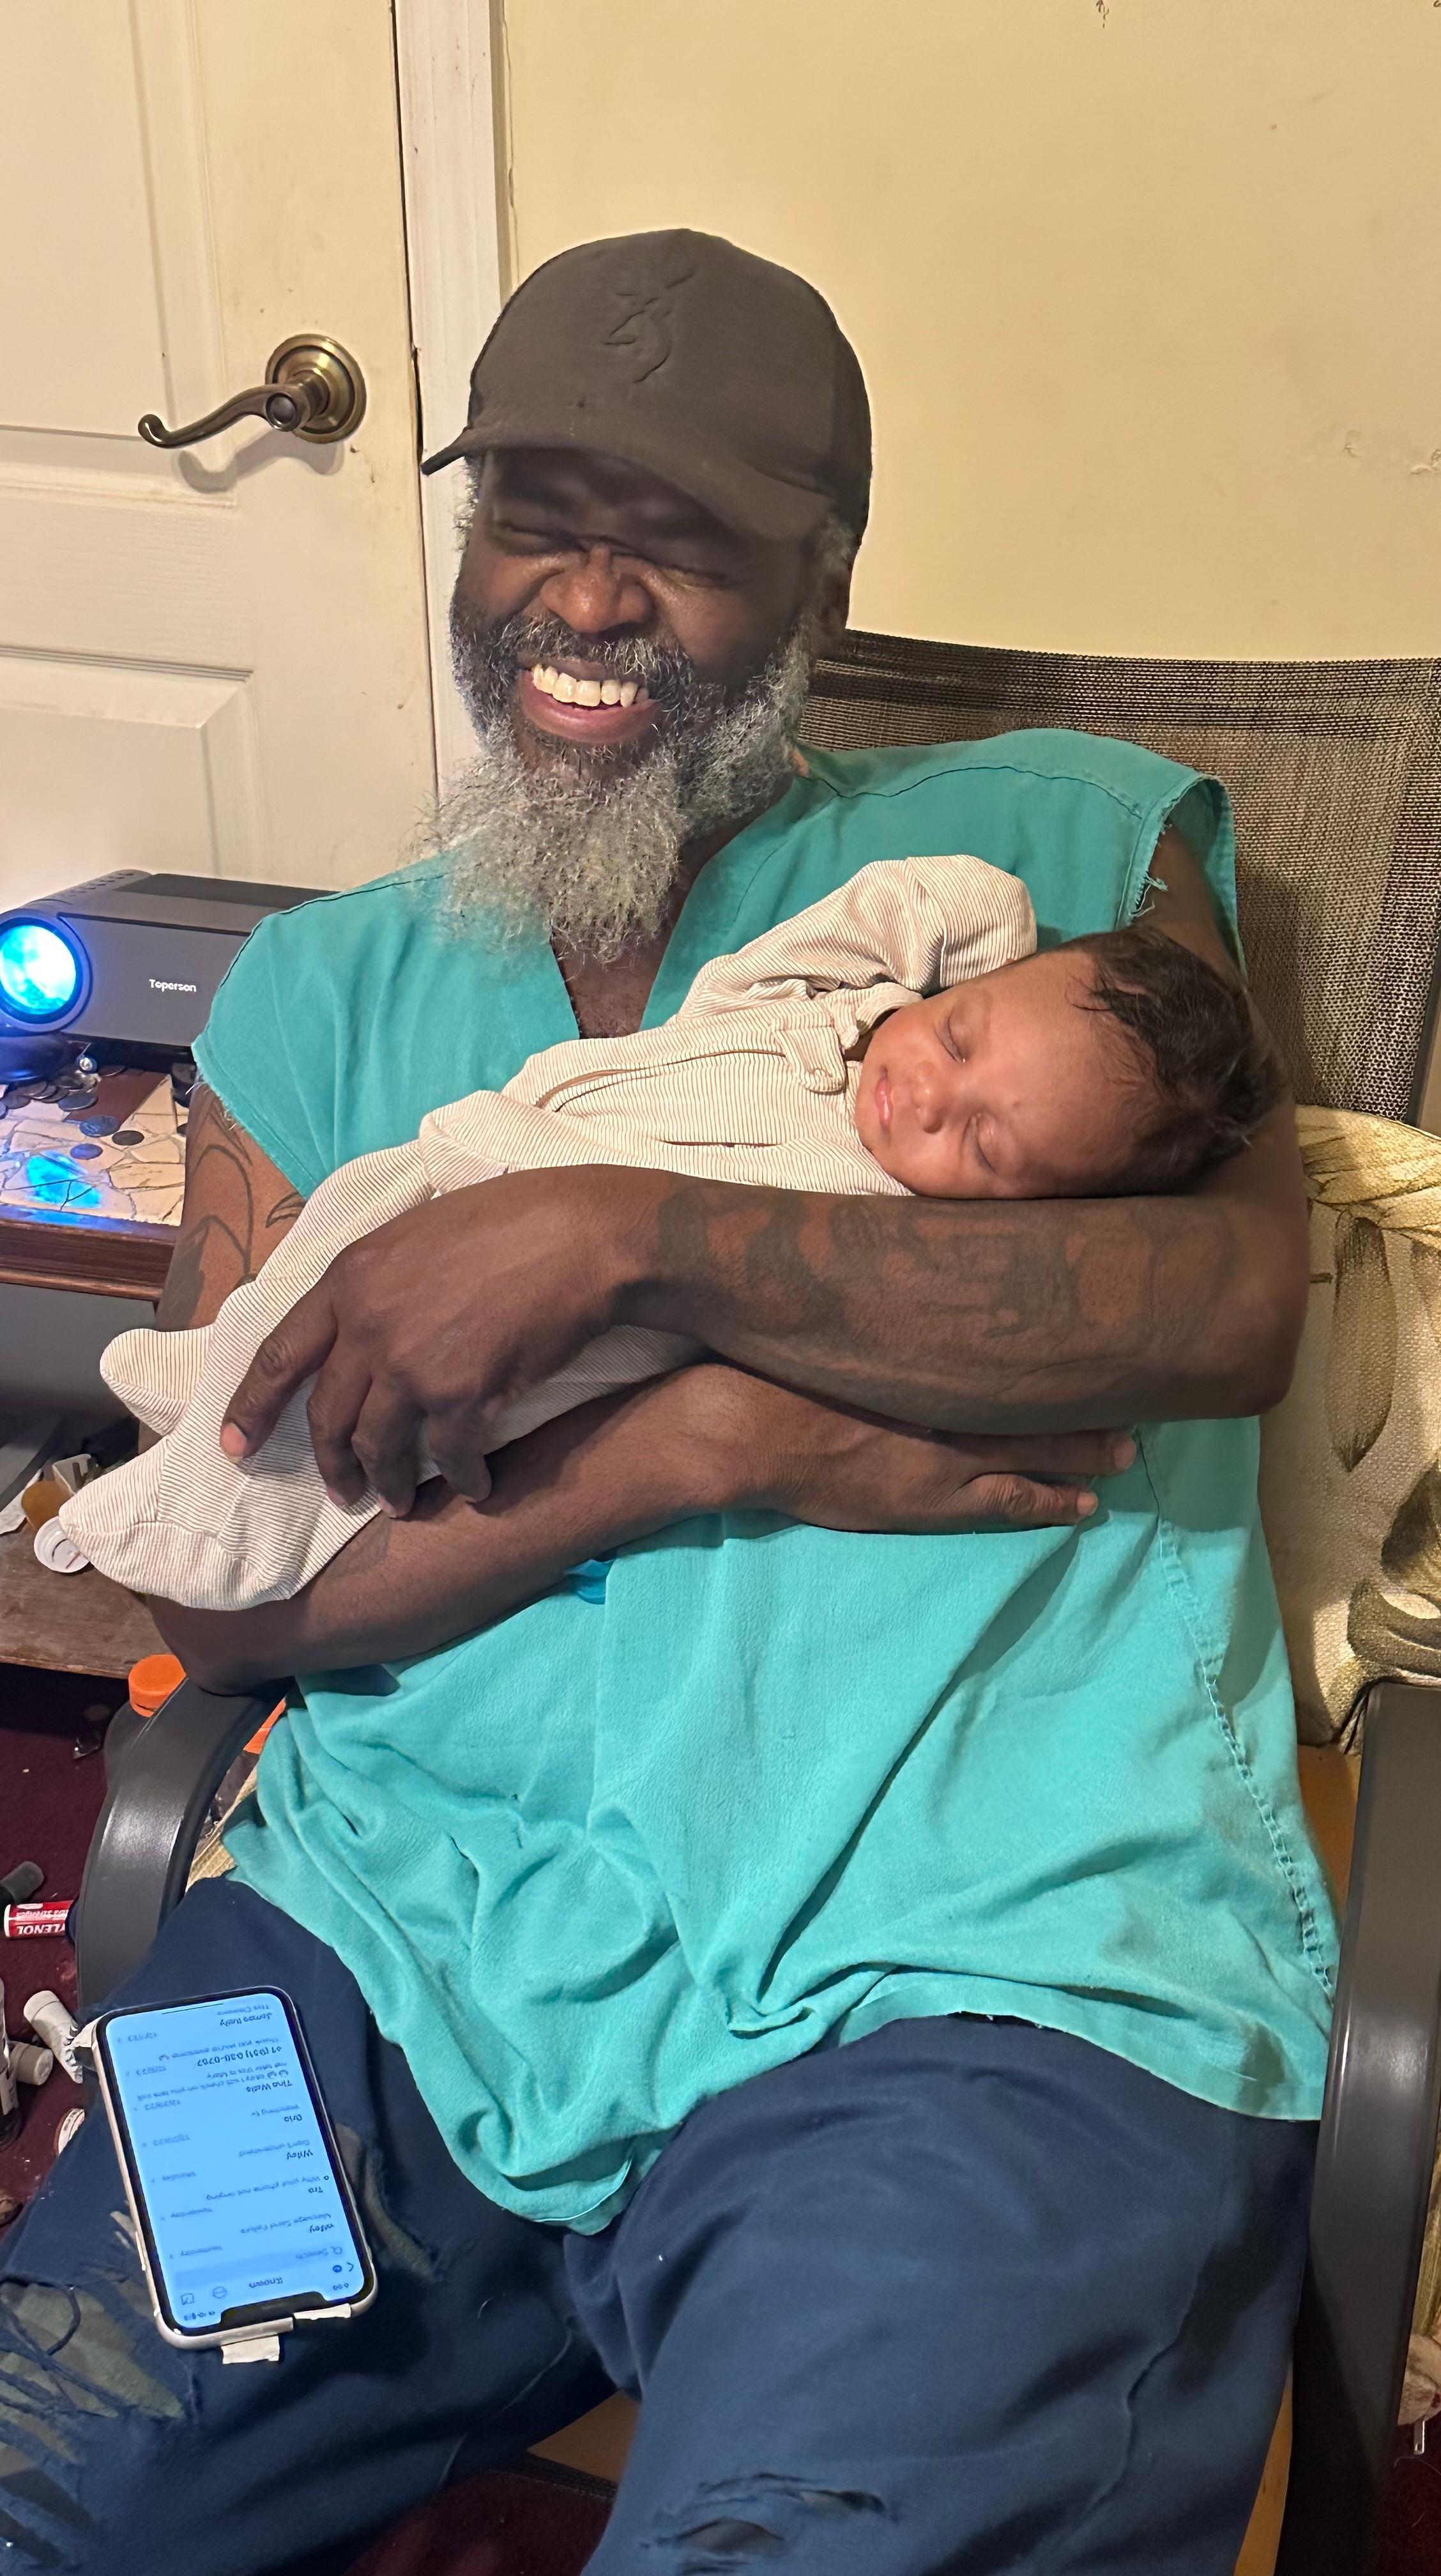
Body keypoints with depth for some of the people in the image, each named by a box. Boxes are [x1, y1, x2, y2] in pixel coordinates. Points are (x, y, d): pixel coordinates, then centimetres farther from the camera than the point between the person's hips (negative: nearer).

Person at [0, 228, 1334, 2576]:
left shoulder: (1060, 843, 9)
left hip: (985, 1964, -2)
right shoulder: (325, 992, 15)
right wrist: (719, 1441, -10)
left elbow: (1235, 1294, -9)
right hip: (413, 1935, 4)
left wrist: (616, 1231, -17)